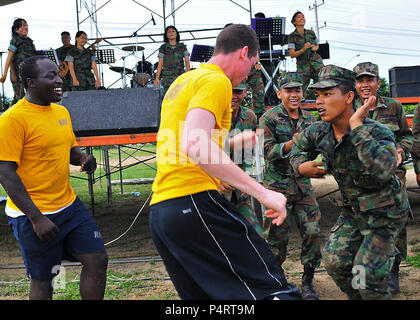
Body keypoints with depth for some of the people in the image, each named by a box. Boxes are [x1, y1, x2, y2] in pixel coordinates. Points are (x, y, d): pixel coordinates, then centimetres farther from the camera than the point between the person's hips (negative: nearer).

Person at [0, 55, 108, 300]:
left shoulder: (61, 112, 8)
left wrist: (83, 158, -1)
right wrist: (36, 218, -22)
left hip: (69, 205, 7)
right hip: (34, 215, -7)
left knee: (98, 260, 6)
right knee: (42, 279, 4)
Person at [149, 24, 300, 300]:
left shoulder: (181, 82, 24)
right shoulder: (216, 81, -5)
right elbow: (195, 146, -22)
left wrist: (236, 141, 43)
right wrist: (262, 192, -22)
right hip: (194, 201, -10)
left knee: (200, 295, 15)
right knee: (272, 289, -11)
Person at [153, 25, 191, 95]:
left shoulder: (182, 47, 9)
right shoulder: (163, 48, 6)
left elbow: (187, 61, 5)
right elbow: (160, 63, 4)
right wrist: (157, 78, -4)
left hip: (180, 76, 1)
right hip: (168, 78, -1)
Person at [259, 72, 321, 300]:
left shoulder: (309, 119, 10)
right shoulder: (269, 118, -4)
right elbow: (267, 151, -12)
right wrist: (291, 143, -26)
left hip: (303, 184, 4)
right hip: (277, 185, -4)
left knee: (312, 231, -3)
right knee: (277, 236, 1)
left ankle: (307, 281, 13)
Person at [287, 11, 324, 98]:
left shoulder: (311, 33, 8)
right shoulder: (292, 36, -4)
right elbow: (292, 54, -10)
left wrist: (315, 48, 1)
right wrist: (303, 49, -24)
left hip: (316, 62, 3)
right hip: (303, 66, -3)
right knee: (302, 93, -4)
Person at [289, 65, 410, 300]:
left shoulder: (377, 132, -29)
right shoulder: (320, 132, -10)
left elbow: (383, 170, -51)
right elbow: (299, 145, 14)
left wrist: (357, 126, -45)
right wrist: (301, 166, -8)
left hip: (384, 212, -6)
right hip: (353, 210, 6)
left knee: (366, 276, -8)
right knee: (335, 261, 3)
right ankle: (357, 297, 28)